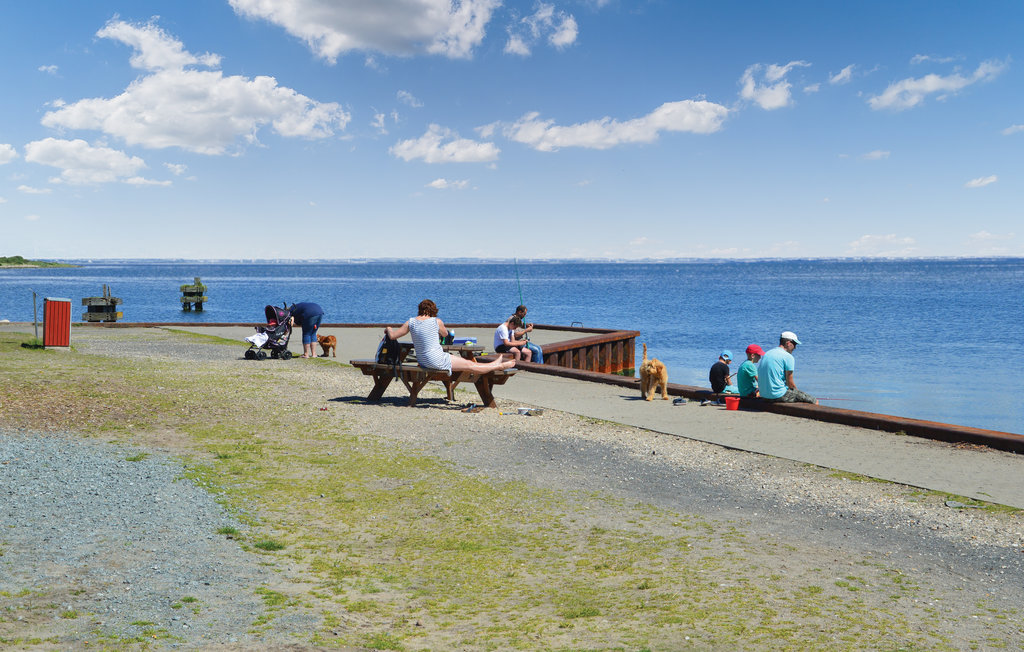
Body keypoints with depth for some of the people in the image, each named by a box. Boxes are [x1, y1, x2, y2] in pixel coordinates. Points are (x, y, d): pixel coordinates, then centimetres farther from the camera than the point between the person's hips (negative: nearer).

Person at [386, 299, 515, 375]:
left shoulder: (411, 322, -1)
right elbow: (445, 334, 11)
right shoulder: (437, 321, -9)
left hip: (422, 360, 6)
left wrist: (389, 329, 24)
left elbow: (392, 336, 3)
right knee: (471, 365, 7)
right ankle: (499, 366, 20)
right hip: (436, 360, -6)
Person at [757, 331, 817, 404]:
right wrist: (796, 391, 11)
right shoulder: (788, 357, -10)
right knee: (814, 401, 2)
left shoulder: (766, 354, 14)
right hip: (779, 396, -9)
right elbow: (789, 382, -9)